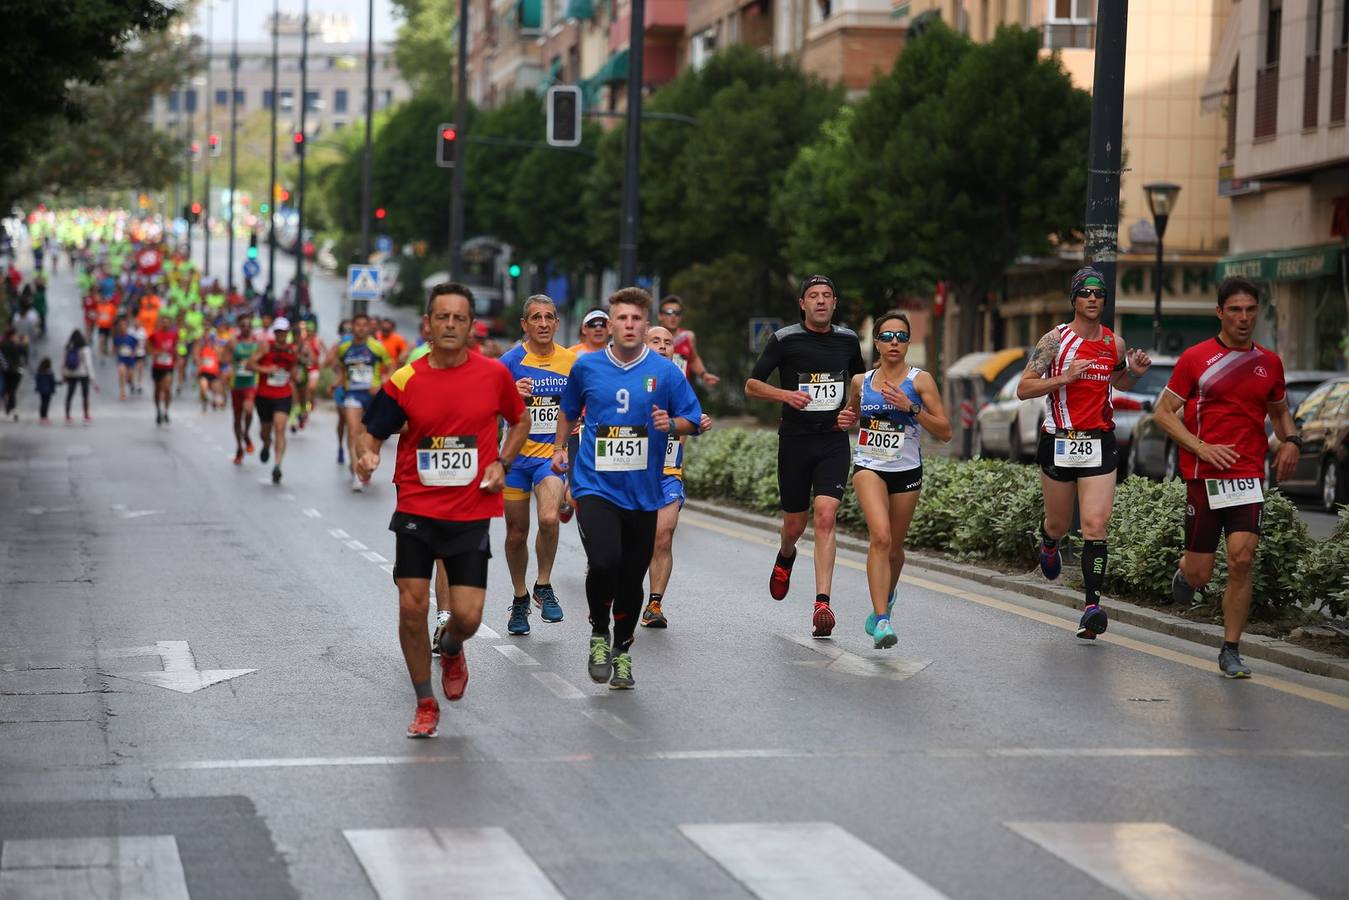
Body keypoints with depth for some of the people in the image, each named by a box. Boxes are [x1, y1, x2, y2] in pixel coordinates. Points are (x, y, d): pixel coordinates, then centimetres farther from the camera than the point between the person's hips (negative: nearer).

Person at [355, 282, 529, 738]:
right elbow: (372, 431, 3)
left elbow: (520, 421, 15)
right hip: (416, 511, 0)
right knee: (412, 607, -4)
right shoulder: (404, 382, -5)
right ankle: (426, 704, 15)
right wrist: (367, 455, -19)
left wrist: (501, 463, -1)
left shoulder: (494, 374, -2)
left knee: (467, 616, -5)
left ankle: (450, 650, 34)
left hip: (471, 515, 0)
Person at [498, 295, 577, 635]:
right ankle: (520, 599, 28)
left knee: (549, 518, -24)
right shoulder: (511, 360, -6)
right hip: (516, 455, 0)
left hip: (552, 454, 0)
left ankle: (543, 586, -2)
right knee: (517, 532, 8)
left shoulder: (571, 361, 2)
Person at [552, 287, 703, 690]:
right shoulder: (587, 366, 2)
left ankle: (622, 652, 29)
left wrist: (671, 424, -16)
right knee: (605, 562, -22)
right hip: (595, 486, -1)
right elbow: (569, 409, 22)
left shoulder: (665, 372, -1)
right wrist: (560, 448, 19)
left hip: (643, 491, 1)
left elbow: (693, 421, 3)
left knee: (632, 578, 8)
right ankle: (599, 634, 4)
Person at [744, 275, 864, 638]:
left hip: (834, 441, 1)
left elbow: (860, 381, 25)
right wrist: (785, 394, -19)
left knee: (826, 516, -15)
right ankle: (785, 556, 47)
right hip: (795, 441, -1)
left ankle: (822, 604, -17)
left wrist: (854, 413, 6)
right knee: (795, 523, 8)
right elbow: (751, 385, 0)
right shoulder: (784, 339, -3)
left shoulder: (848, 340, 7)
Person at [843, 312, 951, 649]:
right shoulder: (860, 382, 5)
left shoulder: (920, 380, -4)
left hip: (907, 472, 0)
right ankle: (881, 620, -25)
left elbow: (944, 432, -8)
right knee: (880, 537, -22)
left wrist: (911, 407, -20)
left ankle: (886, 598, 46)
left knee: (894, 547, 13)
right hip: (869, 467, 0)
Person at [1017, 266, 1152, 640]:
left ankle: (1092, 606, -14)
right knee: (1059, 523, 13)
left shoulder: (1115, 343, 6)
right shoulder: (1056, 339, -6)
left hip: (1099, 445, 1)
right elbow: (1023, 389, -8)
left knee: (1095, 526, -11)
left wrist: (1135, 371, 4)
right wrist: (1063, 378, -21)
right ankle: (1049, 545, 51)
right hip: (1059, 443, -1)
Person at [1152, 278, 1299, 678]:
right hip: (1204, 476, -2)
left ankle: (1231, 652, -1)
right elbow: (1163, 412, 1)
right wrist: (1201, 447, -13)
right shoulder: (1195, 358, 0)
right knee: (1199, 575, 2)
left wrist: (1291, 440, 4)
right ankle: (1184, 569, 41)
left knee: (1241, 559, -14)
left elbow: (1280, 411, 26)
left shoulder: (1269, 363, 10)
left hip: (1249, 476, 2)